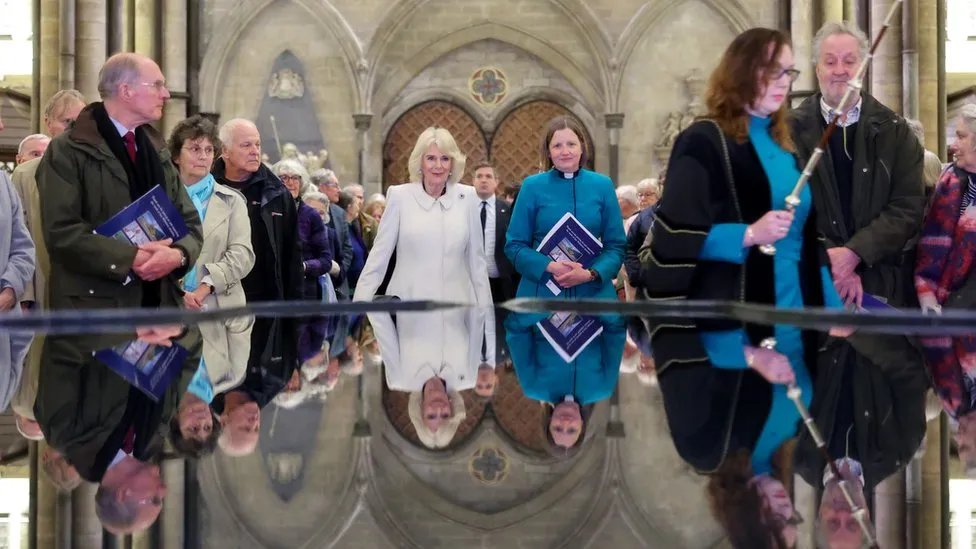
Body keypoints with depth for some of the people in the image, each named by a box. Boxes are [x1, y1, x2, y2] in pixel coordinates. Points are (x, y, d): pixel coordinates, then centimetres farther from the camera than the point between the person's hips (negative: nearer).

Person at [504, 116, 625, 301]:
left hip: (593, 293, 1)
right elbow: (514, 245, 0)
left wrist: (590, 274, -14)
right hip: (542, 294, -1)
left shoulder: (602, 185, 4)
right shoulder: (532, 186, 1)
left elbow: (616, 245, 4)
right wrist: (550, 266, -15)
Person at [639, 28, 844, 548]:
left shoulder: (783, 147, 15)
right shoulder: (704, 141, -7)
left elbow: (806, 240, 19)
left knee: (776, 455, 11)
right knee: (736, 465, -3)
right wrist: (750, 233, -24)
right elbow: (675, 237, -13)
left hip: (788, 327, 7)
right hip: (730, 331, -7)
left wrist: (831, 305, 10)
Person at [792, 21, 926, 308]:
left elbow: (909, 206, -3)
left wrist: (855, 253, -15)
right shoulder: (792, 130, 0)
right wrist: (828, 262, -15)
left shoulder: (894, 131, 4)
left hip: (881, 282, 2)